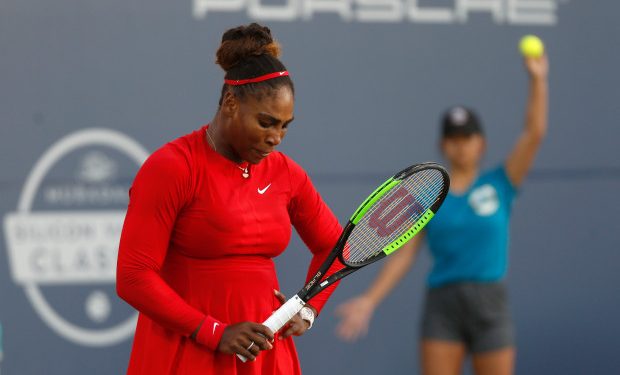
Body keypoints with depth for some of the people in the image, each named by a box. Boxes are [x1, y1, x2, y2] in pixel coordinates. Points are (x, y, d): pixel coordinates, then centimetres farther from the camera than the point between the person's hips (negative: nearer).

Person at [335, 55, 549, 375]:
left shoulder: (498, 185, 4)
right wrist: (369, 300, -4)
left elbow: (534, 134, -4)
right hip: (442, 303, 1)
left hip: (489, 304, -1)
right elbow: (403, 255, 5)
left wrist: (537, 79, -13)